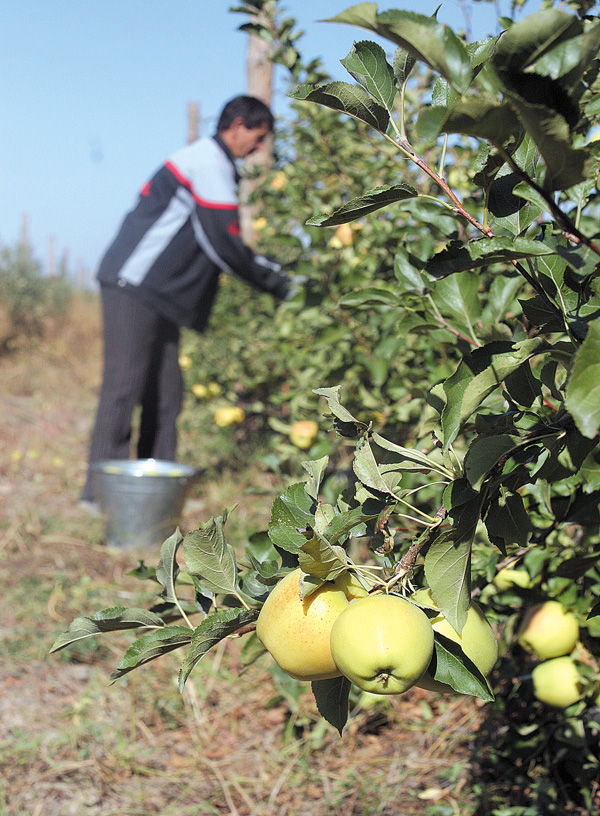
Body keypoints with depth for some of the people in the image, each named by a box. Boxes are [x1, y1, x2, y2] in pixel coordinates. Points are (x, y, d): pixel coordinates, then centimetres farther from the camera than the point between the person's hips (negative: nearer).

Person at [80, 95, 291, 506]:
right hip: (133, 287, -11)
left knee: (166, 390, 8)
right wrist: (271, 283, -7)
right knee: (125, 384, -10)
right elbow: (222, 242, -16)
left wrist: (267, 267, 17)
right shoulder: (209, 162, -12)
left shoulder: (210, 161, 20)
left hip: (157, 294, 11)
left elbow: (216, 239, 25)